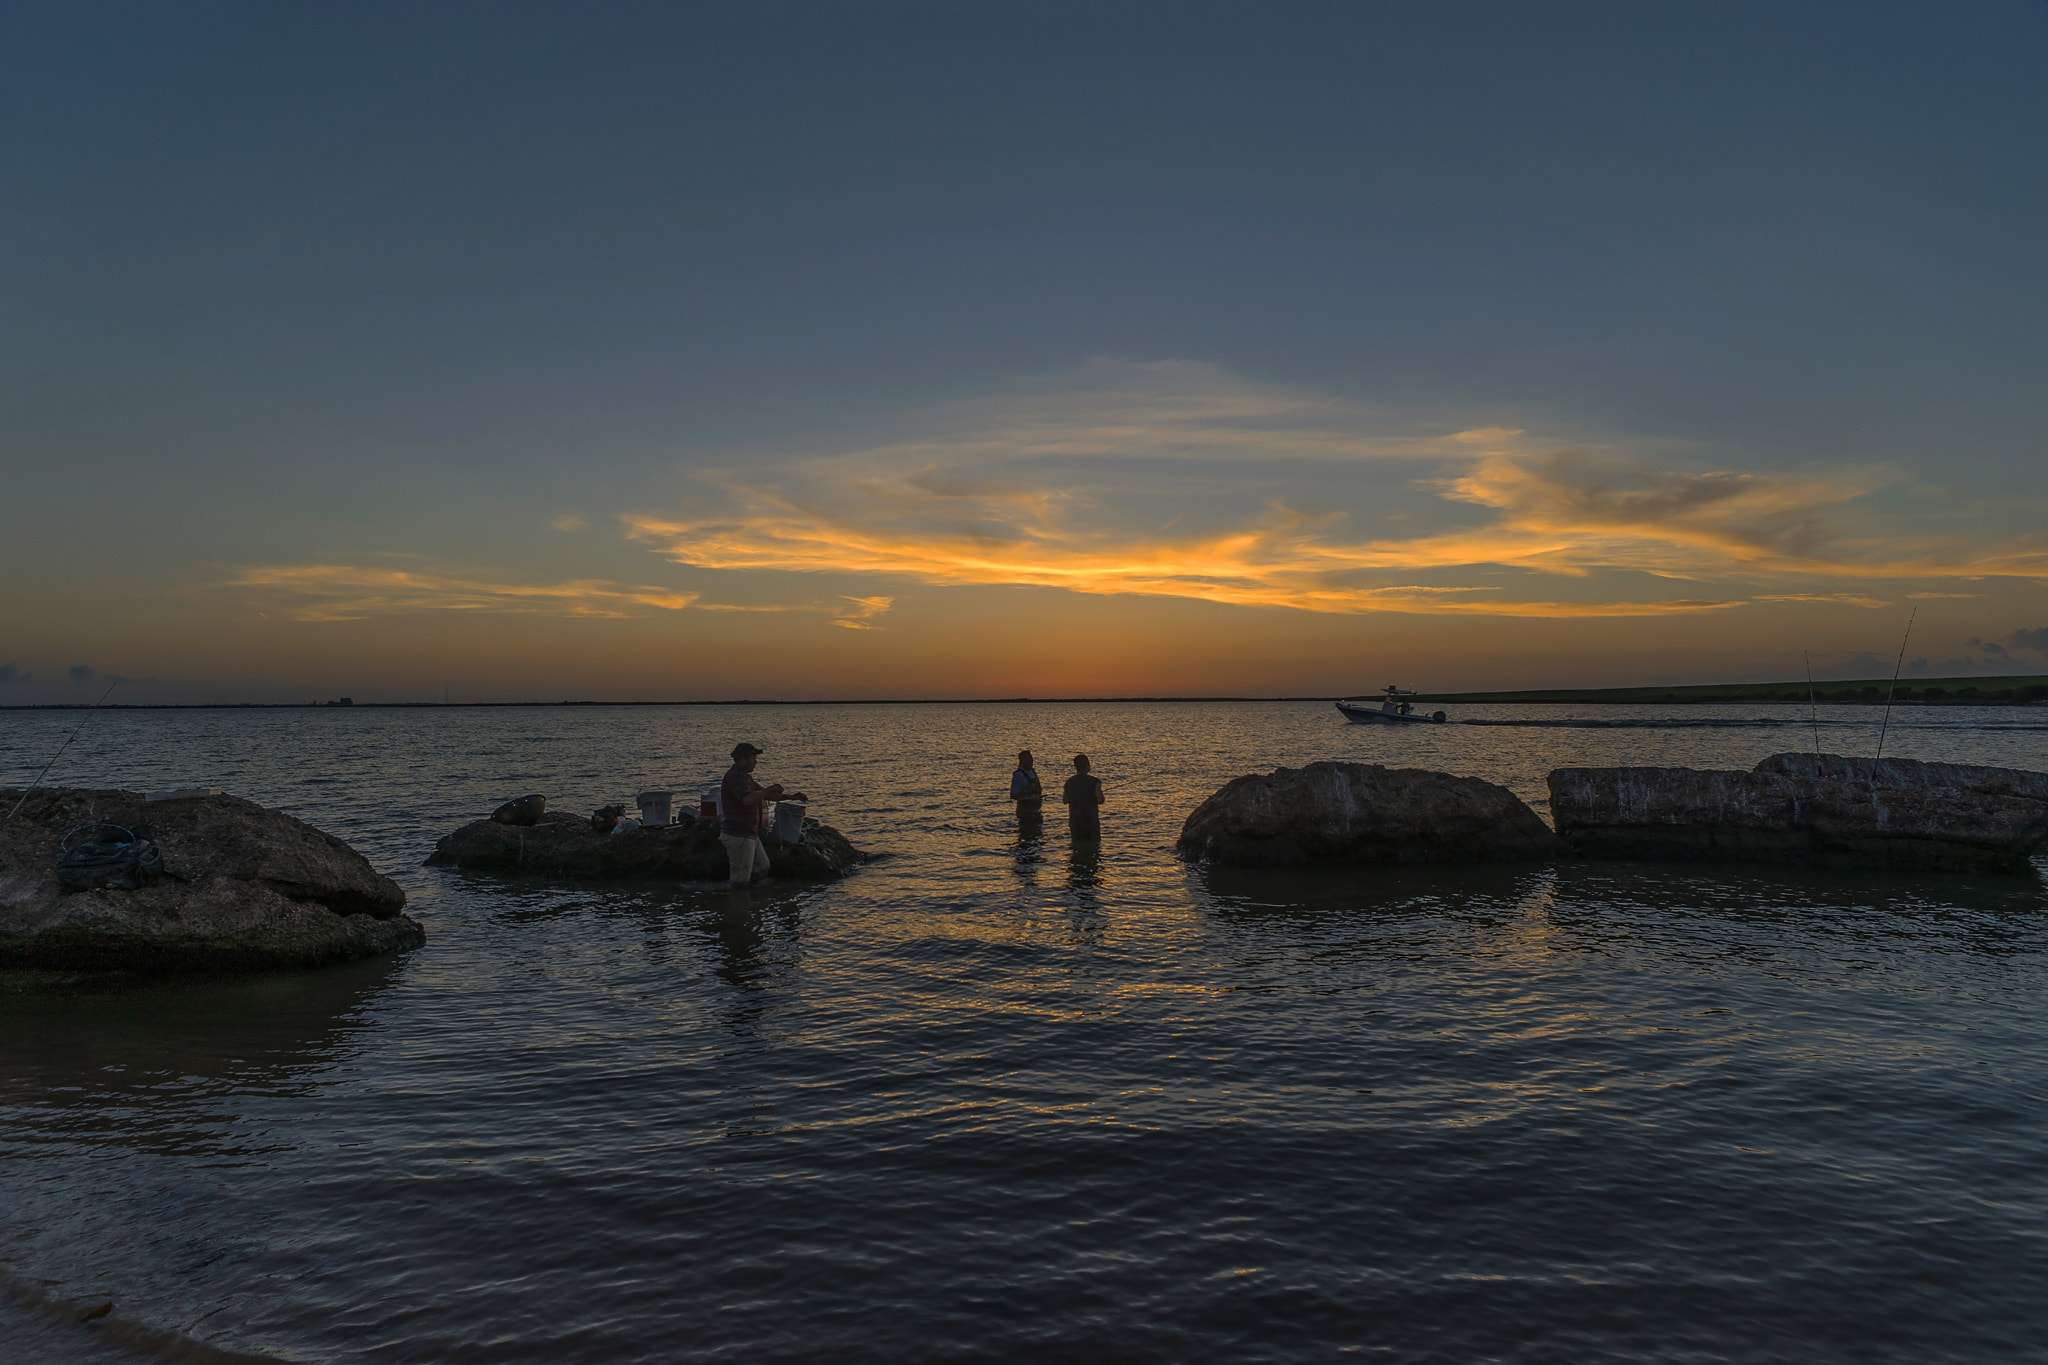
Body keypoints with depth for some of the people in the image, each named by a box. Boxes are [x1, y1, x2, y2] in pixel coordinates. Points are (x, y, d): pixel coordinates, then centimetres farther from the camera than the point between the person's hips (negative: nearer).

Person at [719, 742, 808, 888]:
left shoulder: (744, 776, 16)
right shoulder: (734, 777, -18)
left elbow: (764, 794, 22)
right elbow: (747, 799, -34)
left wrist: (791, 797, 15)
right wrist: (771, 789, -26)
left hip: (750, 834, 11)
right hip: (737, 836, -11)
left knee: (763, 867, 19)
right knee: (741, 879, -5)